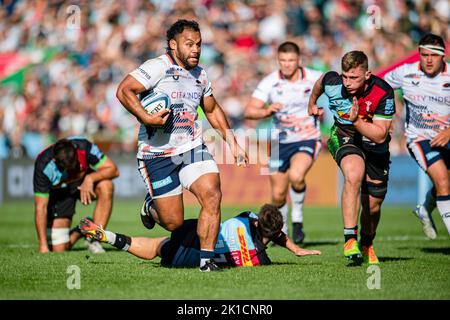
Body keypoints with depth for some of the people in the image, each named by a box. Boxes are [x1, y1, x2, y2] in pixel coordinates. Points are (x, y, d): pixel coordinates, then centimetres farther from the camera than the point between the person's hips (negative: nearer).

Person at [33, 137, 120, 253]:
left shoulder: (85, 148, -30)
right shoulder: (43, 167, -33)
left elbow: (113, 169, -23)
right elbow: (41, 207, -30)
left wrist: (90, 178, -42)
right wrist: (43, 246, -34)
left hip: (85, 182, 2)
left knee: (106, 186, -34)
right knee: (58, 249, -14)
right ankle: (76, 234, 23)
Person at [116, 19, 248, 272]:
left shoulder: (200, 74, 13)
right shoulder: (159, 67, -10)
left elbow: (213, 110, 27)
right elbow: (124, 91, -19)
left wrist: (233, 143, 22)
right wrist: (146, 118, -30)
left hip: (193, 148, 5)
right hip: (157, 155, -5)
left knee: (212, 195, -19)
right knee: (173, 223, -2)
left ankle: (207, 259, -8)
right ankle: (151, 207, 35)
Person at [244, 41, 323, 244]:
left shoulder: (314, 79, -8)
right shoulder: (269, 82, -9)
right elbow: (249, 111, -15)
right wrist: (267, 111, -34)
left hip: (307, 139, -2)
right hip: (280, 142, 2)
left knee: (296, 176, -31)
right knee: (278, 195, 4)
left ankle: (297, 219, -6)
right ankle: (281, 231, 32)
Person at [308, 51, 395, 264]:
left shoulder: (383, 93, -28)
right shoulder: (333, 82, -22)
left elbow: (380, 136, -27)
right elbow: (320, 82, 5)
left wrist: (357, 120, -40)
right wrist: (312, 103, 23)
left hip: (374, 146, 1)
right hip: (344, 137, -1)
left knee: (373, 205, 8)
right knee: (354, 174, -35)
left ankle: (367, 245, 40)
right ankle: (350, 239, -32)